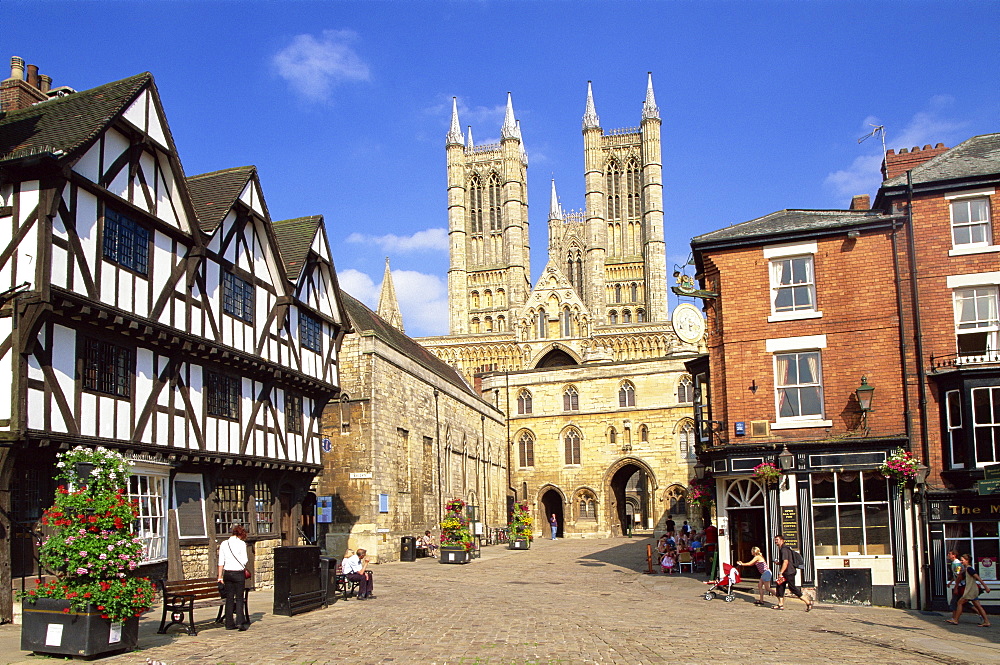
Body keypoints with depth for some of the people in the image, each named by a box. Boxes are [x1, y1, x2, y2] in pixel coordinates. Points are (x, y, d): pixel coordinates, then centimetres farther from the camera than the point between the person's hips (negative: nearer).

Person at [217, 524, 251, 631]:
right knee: (239, 598, 4)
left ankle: (229, 623, 11)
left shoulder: (224, 544, 6)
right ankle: (240, 621, -7)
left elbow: (221, 562, 6)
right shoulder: (241, 544, -7)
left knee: (229, 598, 10)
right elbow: (244, 561, -11)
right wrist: (247, 559, 11)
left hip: (227, 573, 4)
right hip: (238, 573, -4)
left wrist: (220, 576, 11)